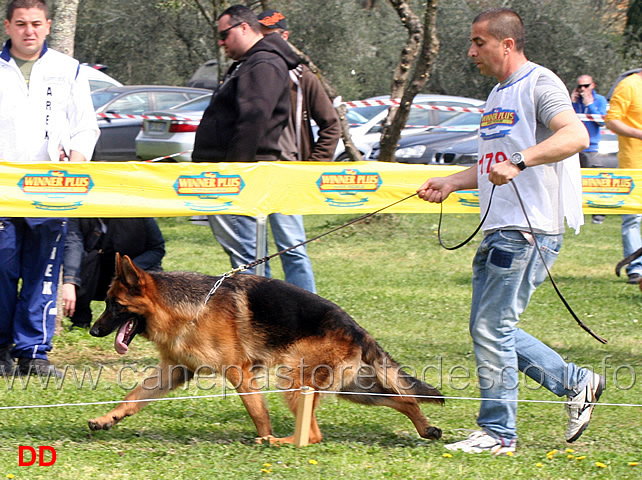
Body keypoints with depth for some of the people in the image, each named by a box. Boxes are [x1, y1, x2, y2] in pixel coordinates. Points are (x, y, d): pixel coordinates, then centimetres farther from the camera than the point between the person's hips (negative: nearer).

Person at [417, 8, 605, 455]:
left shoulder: (539, 84, -10)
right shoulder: (499, 94, 20)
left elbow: (576, 135, -27)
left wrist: (519, 161, -36)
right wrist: (451, 182, 15)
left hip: (529, 230, -10)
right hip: (499, 231, 10)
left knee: (492, 328, -8)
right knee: (489, 329, 11)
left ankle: (498, 432, 1)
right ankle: (576, 383, 20)